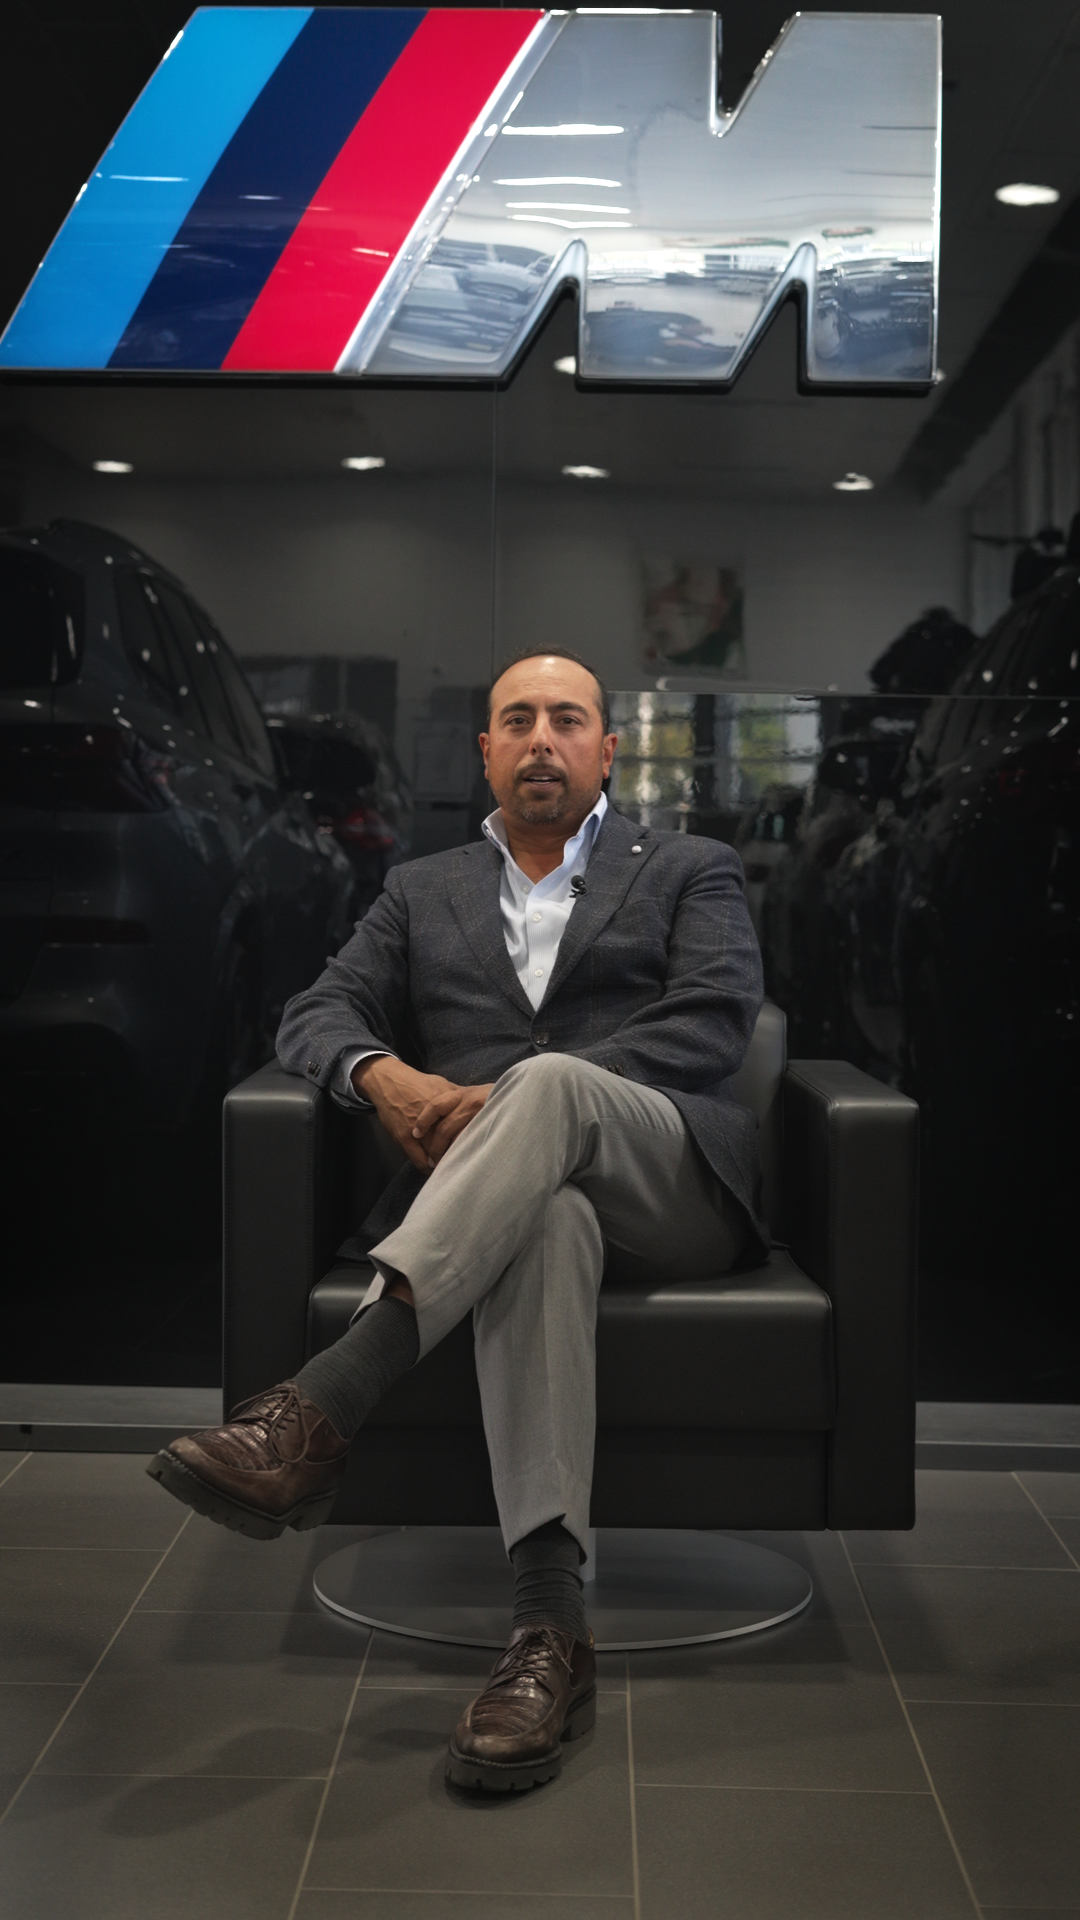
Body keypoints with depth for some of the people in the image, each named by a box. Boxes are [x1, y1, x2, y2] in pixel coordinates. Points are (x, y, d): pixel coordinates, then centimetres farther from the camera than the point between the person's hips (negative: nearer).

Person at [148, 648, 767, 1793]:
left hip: (672, 1180, -1)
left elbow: (713, 1022, 0)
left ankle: (315, 1413, -48)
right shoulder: (421, 892, 26)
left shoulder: (690, 872, 18)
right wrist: (385, 1077, -12)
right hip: (507, 1195, 1)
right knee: (545, 1218, -39)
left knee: (548, 1083, -36)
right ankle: (549, 1626, -47)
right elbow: (317, 1013, 14)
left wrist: (517, 1096, -12)